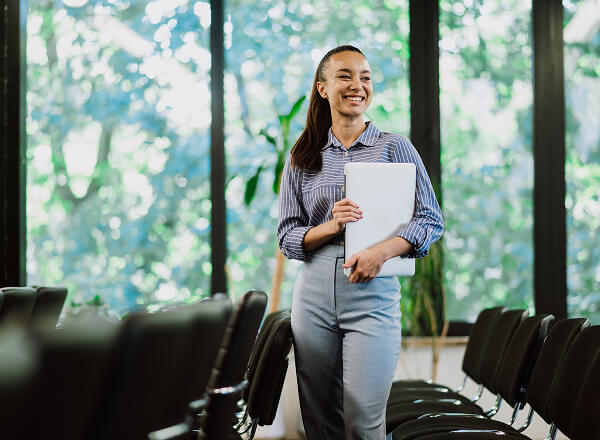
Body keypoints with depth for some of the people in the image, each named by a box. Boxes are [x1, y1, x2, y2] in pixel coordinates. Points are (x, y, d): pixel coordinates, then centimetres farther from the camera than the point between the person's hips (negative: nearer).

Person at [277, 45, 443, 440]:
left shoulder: (395, 148, 5)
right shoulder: (303, 157, 10)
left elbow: (432, 220, 0)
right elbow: (288, 237, 8)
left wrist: (381, 252, -16)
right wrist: (331, 226, -11)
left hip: (373, 294, -2)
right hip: (314, 295, 3)